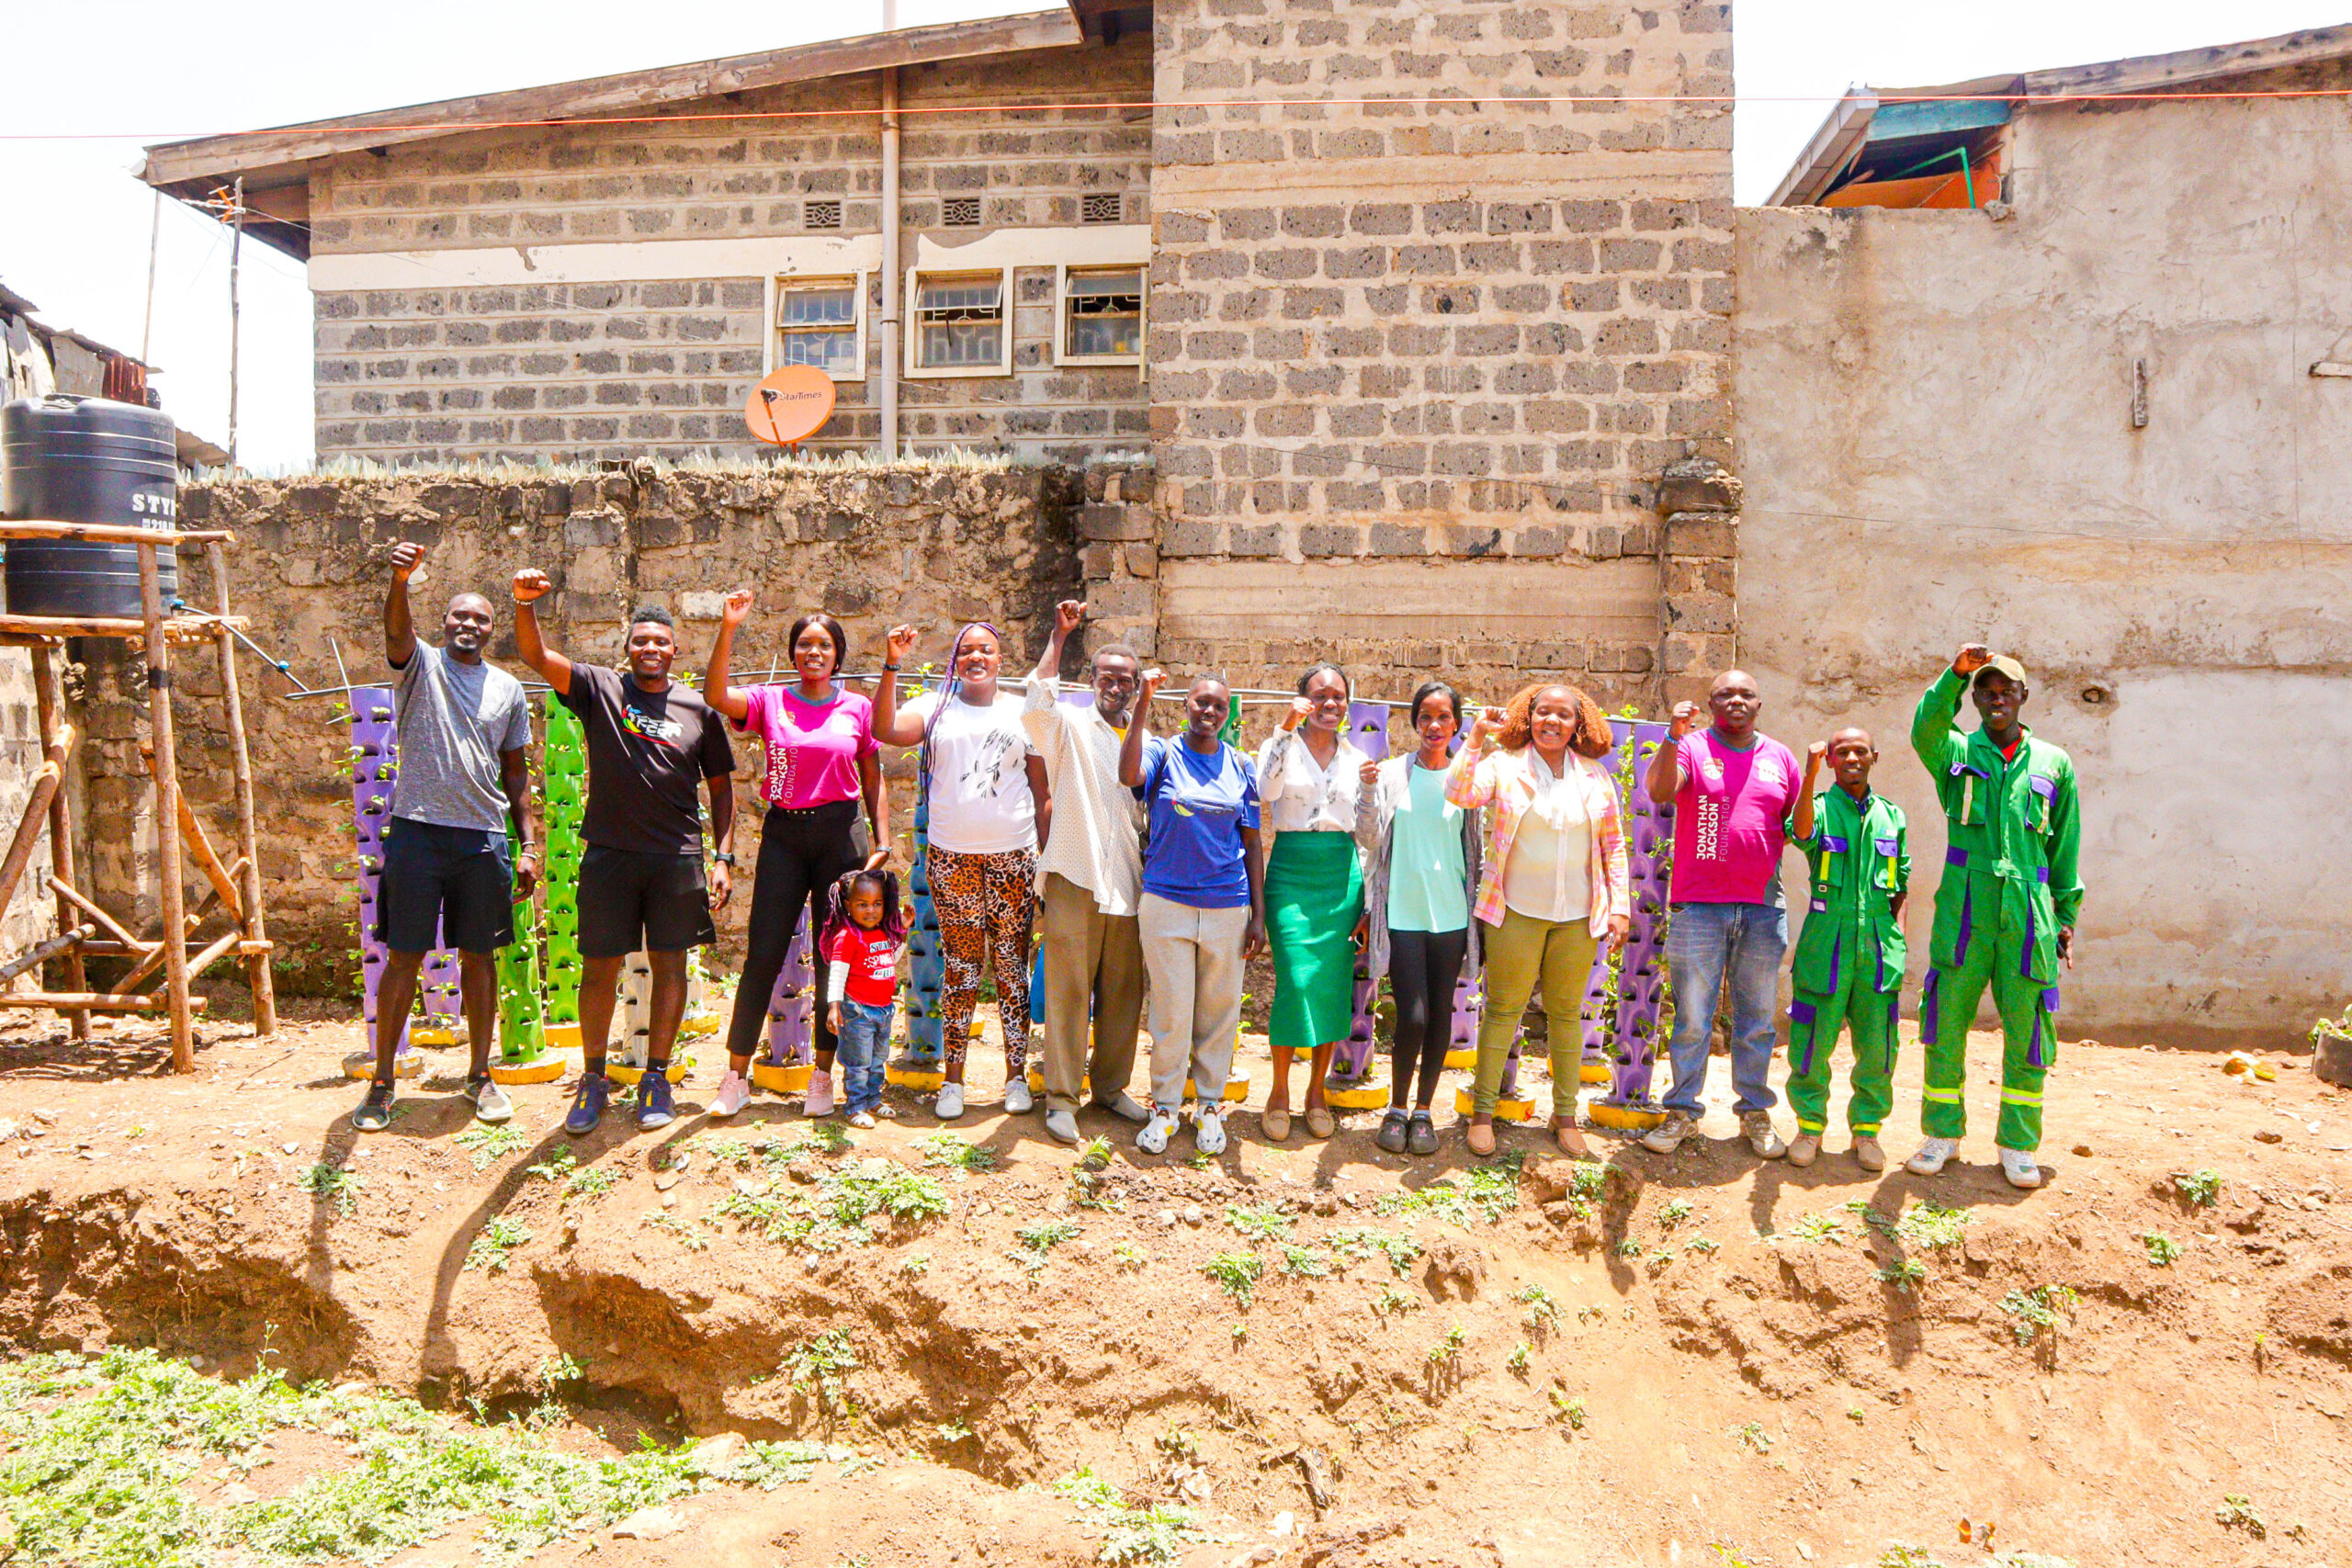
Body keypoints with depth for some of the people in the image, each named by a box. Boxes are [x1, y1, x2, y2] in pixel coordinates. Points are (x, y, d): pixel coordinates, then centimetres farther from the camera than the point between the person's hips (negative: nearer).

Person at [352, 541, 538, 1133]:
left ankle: (480, 1075, 20)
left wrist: (528, 845, 9)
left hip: (483, 838, 3)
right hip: (417, 832, -3)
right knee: (403, 957, 1)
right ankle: (382, 1083, 11)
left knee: (480, 956, 9)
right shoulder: (420, 664, 4)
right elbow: (396, 628, -20)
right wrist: (400, 579, -41)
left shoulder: (508, 688, 12)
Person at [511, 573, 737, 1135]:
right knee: (600, 967, 5)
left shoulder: (698, 709, 7)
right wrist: (525, 605, -28)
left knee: (669, 964, 5)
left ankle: (656, 1078, 17)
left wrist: (724, 857, 3)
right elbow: (537, 656, -9)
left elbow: (721, 786, 10)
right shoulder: (600, 688, 5)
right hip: (609, 855, -1)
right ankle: (593, 1078, 20)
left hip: (677, 857, 1)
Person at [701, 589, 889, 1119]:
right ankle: (736, 1078, 8)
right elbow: (715, 696, -14)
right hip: (783, 834, 0)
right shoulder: (769, 701, 5)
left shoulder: (857, 708, 6)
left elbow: (873, 780, 9)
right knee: (762, 956, -1)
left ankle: (822, 1075, 16)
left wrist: (882, 842, 1)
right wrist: (727, 629, -21)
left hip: (840, 834, 0)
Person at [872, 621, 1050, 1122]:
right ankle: (953, 1079, 13)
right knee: (960, 970, 4)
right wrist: (892, 666, -20)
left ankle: (1016, 1076, 14)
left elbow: (1043, 793, 8)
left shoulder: (1023, 714, 8)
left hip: (1014, 857, 0)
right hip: (952, 858, 0)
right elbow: (885, 729, -13)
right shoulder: (936, 708, 7)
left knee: (1013, 968, 4)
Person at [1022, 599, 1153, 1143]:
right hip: (1074, 879, -4)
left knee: (1123, 994, 10)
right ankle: (1061, 1098, 7)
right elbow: (1035, 707, -21)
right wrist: (1058, 636, -22)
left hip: (1128, 884, 5)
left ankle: (1111, 1086, 25)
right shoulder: (1070, 725, 2)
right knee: (1068, 991, -2)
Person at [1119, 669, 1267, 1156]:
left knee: (1219, 1013, 9)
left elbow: (1252, 842, 9)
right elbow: (1128, 775, -23)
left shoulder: (1241, 767, 7)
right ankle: (1165, 1107, 17)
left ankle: (1210, 1106, 24)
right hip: (1166, 901, -2)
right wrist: (1142, 705, -24)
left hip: (1228, 907, 2)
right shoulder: (1163, 753, 1)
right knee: (1171, 1012, 2)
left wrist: (1258, 913, 4)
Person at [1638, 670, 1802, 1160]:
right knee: (1692, 1018, 2)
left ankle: (1756, 1111, 21)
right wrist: (1674, 738, -28)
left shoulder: (1780, 758, 12)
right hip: (1699, 906, -3)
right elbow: (1659, 792, -17)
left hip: (1763, 907, 3)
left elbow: (1799, 825, 19)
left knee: (1757, 1019, 10)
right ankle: (1683, 1110, 12)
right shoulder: (1691, 748, 2)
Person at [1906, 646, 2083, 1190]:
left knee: (2026, 1033, 3)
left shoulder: (2053, 764, 11)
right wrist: (1955, 675, -29)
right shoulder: (1956, 753, 8)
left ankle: (2018, 1144, 15)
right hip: (1963, 914, -1)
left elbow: (2065, 847, 14)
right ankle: (1943, 1132, 17)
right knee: (1946, 1026, 3)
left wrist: (2066, 915, 13)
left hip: (2028, 915, 1)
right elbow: (1925, 732, -17)